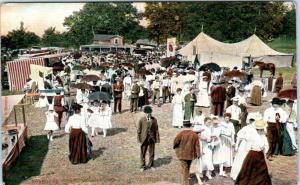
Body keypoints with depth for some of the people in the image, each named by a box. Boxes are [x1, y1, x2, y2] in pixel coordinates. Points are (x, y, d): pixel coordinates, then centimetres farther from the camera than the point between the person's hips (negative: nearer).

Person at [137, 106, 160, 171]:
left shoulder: (154, 119, -4)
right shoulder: (141, 120, -8)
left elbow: (156, 130, 1)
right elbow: (139, 130, -1)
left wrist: (157, 139, 1)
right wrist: (139, 139, -1)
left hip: (152, 138, 1)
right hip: (144, 138, -1)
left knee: (152, 153, 11)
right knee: (143, 153, 6)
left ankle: (151, 165, 29)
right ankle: (143, 166, 22)